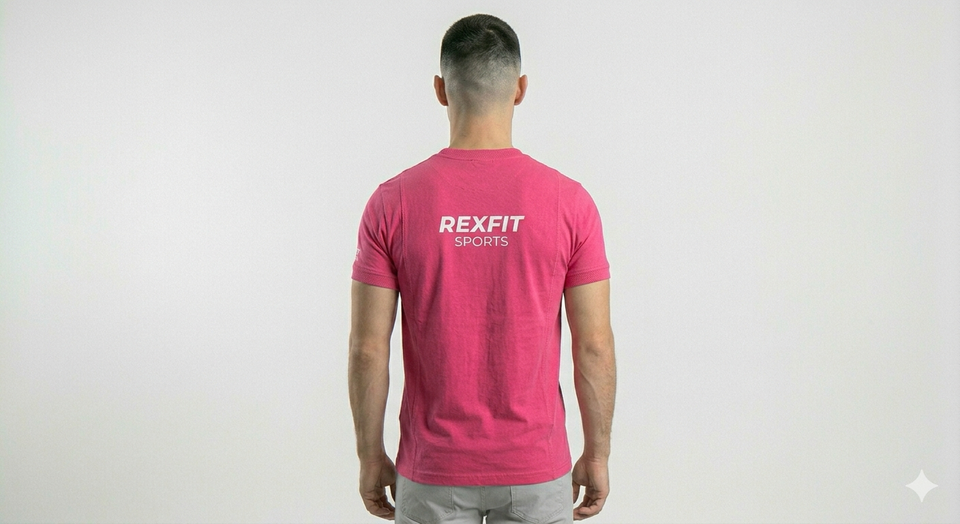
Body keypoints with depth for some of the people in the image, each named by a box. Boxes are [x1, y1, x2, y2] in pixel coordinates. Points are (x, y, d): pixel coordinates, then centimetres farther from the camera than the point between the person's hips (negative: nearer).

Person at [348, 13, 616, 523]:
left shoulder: (393, 203, -10)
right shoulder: (569, 202, -10)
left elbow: (367, 348, -8)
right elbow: (594, 347, -7)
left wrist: (371, 455, 5)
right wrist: (597, 452, 6)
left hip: (434, 470, 0)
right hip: (535, 469, 0)